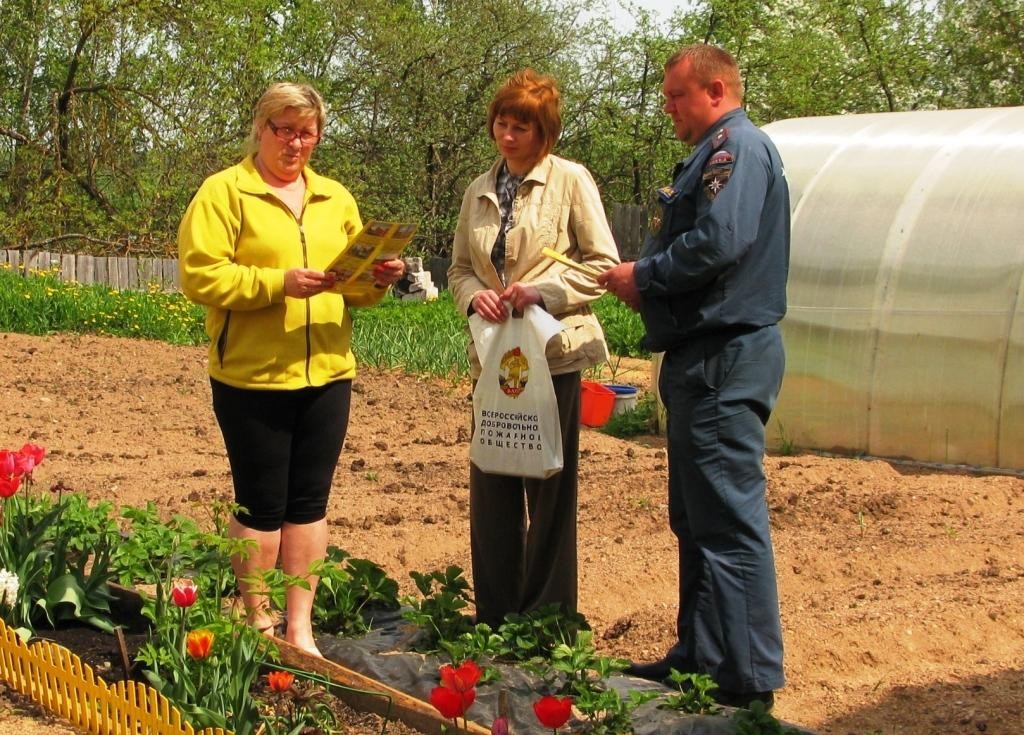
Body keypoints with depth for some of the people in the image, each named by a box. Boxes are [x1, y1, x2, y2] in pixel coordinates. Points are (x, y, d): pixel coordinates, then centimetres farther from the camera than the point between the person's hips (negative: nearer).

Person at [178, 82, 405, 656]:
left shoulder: (336, 199, 14)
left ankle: (301, 629, 17)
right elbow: (200, 275, -13)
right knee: (261, 506, 3)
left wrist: (378, 280, -8)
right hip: (252, 378, -4)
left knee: (309, 504, 8)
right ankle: (259, 625, 15)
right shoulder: (224, 193, -3)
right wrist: (278, 282, -22)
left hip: (326, 374, 5)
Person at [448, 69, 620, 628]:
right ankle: (494, 619, 17)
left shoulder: (571, 181, -3)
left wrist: (544, 291, -17)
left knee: (550, 490, 2)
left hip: (552, 355, -5)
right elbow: (459, 267, 16)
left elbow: (603, 262, -4)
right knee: (490, 491, 7)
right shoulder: (479, 191, 12)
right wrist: (473, 295, -6)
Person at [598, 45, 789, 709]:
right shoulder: (716, 152, 22)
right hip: (706, 360, 11)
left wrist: (644, 275, -10)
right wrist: (647, 282, 6)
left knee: (730, 521, -9)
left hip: (726, 362, -11)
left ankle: (748, 680, -4)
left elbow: (718, 243, -25)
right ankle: (702, 656, 25)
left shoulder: (738, 146, -12)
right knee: (697, 519, 16)